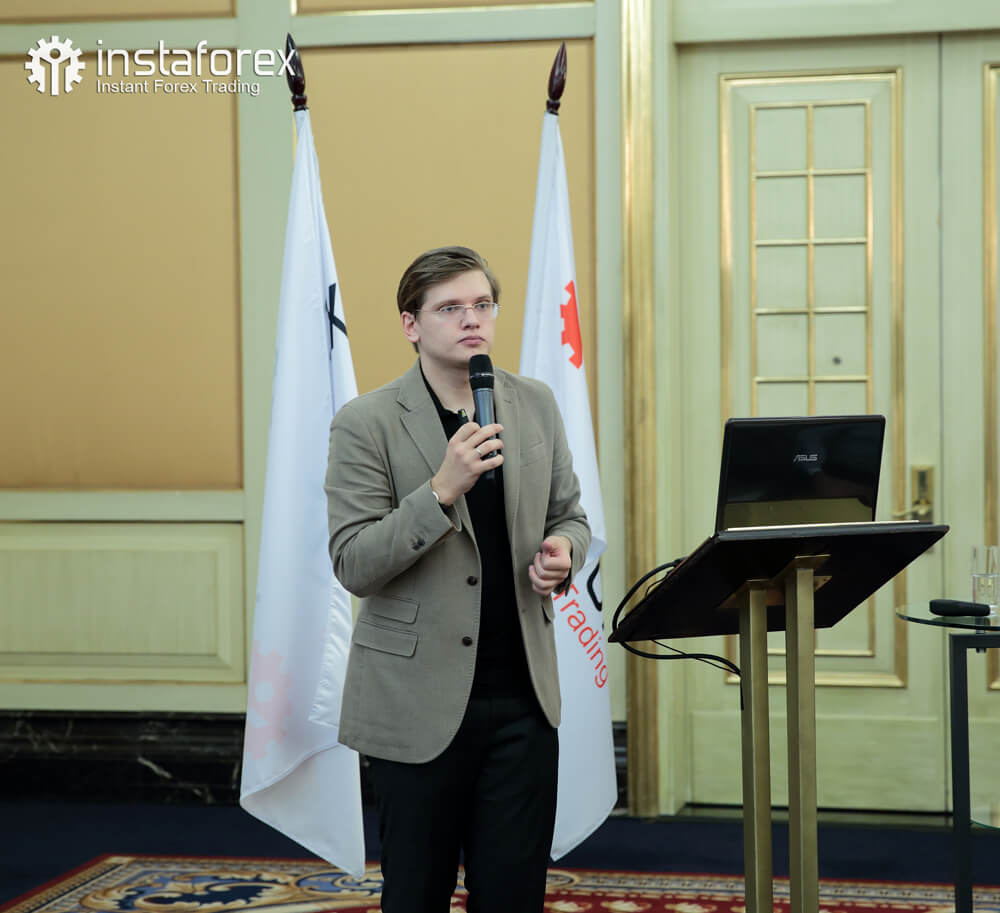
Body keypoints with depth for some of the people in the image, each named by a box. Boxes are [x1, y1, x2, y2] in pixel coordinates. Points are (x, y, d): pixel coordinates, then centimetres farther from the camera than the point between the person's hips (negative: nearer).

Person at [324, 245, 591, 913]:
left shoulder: (536, 405, 7)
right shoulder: (366, 424, -7)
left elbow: (569, 516, 18)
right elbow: (353, 565, -13)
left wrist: (563, 551, -7)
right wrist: (442, 489, -25)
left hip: (523, 694, 4)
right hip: (420, 700, -3)